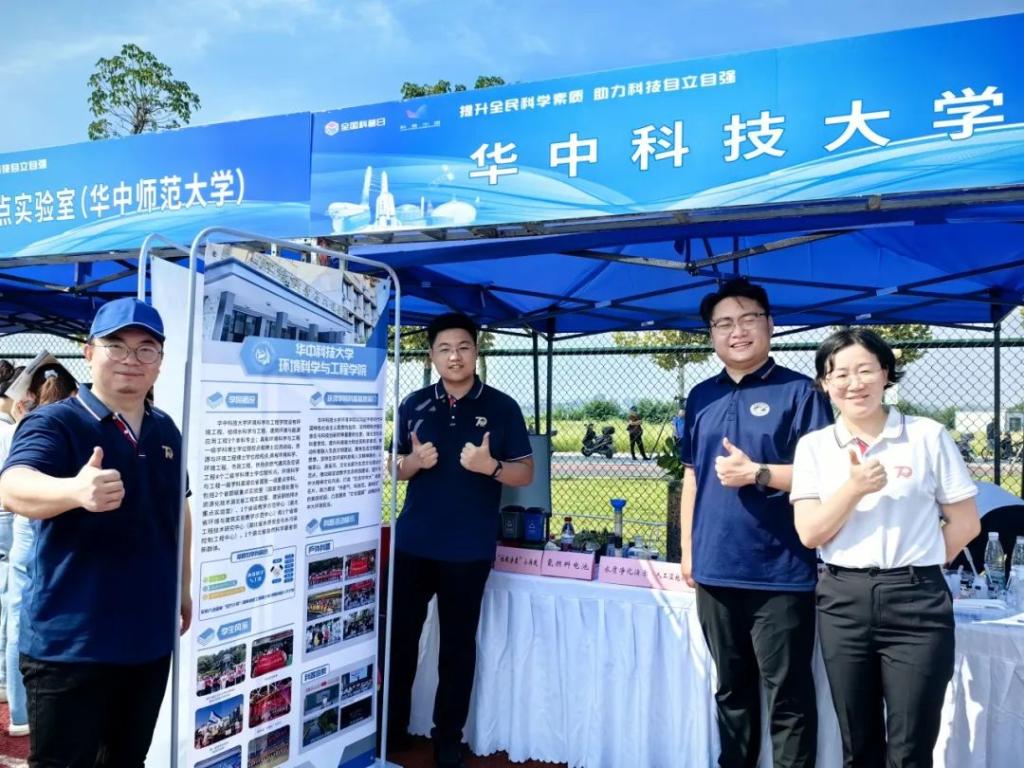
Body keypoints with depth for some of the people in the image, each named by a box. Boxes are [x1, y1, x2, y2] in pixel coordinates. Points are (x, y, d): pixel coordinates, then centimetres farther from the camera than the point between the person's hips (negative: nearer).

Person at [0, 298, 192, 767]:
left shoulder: (166, 431, 6)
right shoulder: (53, 422, -12)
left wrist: (184, 587, 20)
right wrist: (76, 490, -54)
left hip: (151, 638, 6)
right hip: (70, 644, -5)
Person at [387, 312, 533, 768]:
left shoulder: (502, 408, -3)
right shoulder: (414, 405, 5)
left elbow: (526, 473, -1)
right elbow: (396, 469, 11)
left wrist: (490, 466, -21)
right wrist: (415, 460, -12)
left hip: (469, 550, -2)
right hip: (412, 543, 3)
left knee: (458, 644, 8)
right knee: (400, 635, 10)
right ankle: (392, 726, 30)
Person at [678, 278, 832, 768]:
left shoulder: (799, 392, -4)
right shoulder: (701, 397, 11)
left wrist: (758, 474, -21)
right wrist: (687, 548, 11)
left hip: (780, 572, -5)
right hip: (717, 568, 5)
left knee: (788, 694, 5)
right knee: (731, 689, 18)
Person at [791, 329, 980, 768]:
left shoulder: (928, 436, -1)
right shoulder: (813, 446, 3)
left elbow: (965, 523, 4)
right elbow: (810, 534, -4)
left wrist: (915, 564, 5)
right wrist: (854, 488, -16)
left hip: (916, 600, -2)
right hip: (843, 600, 2)